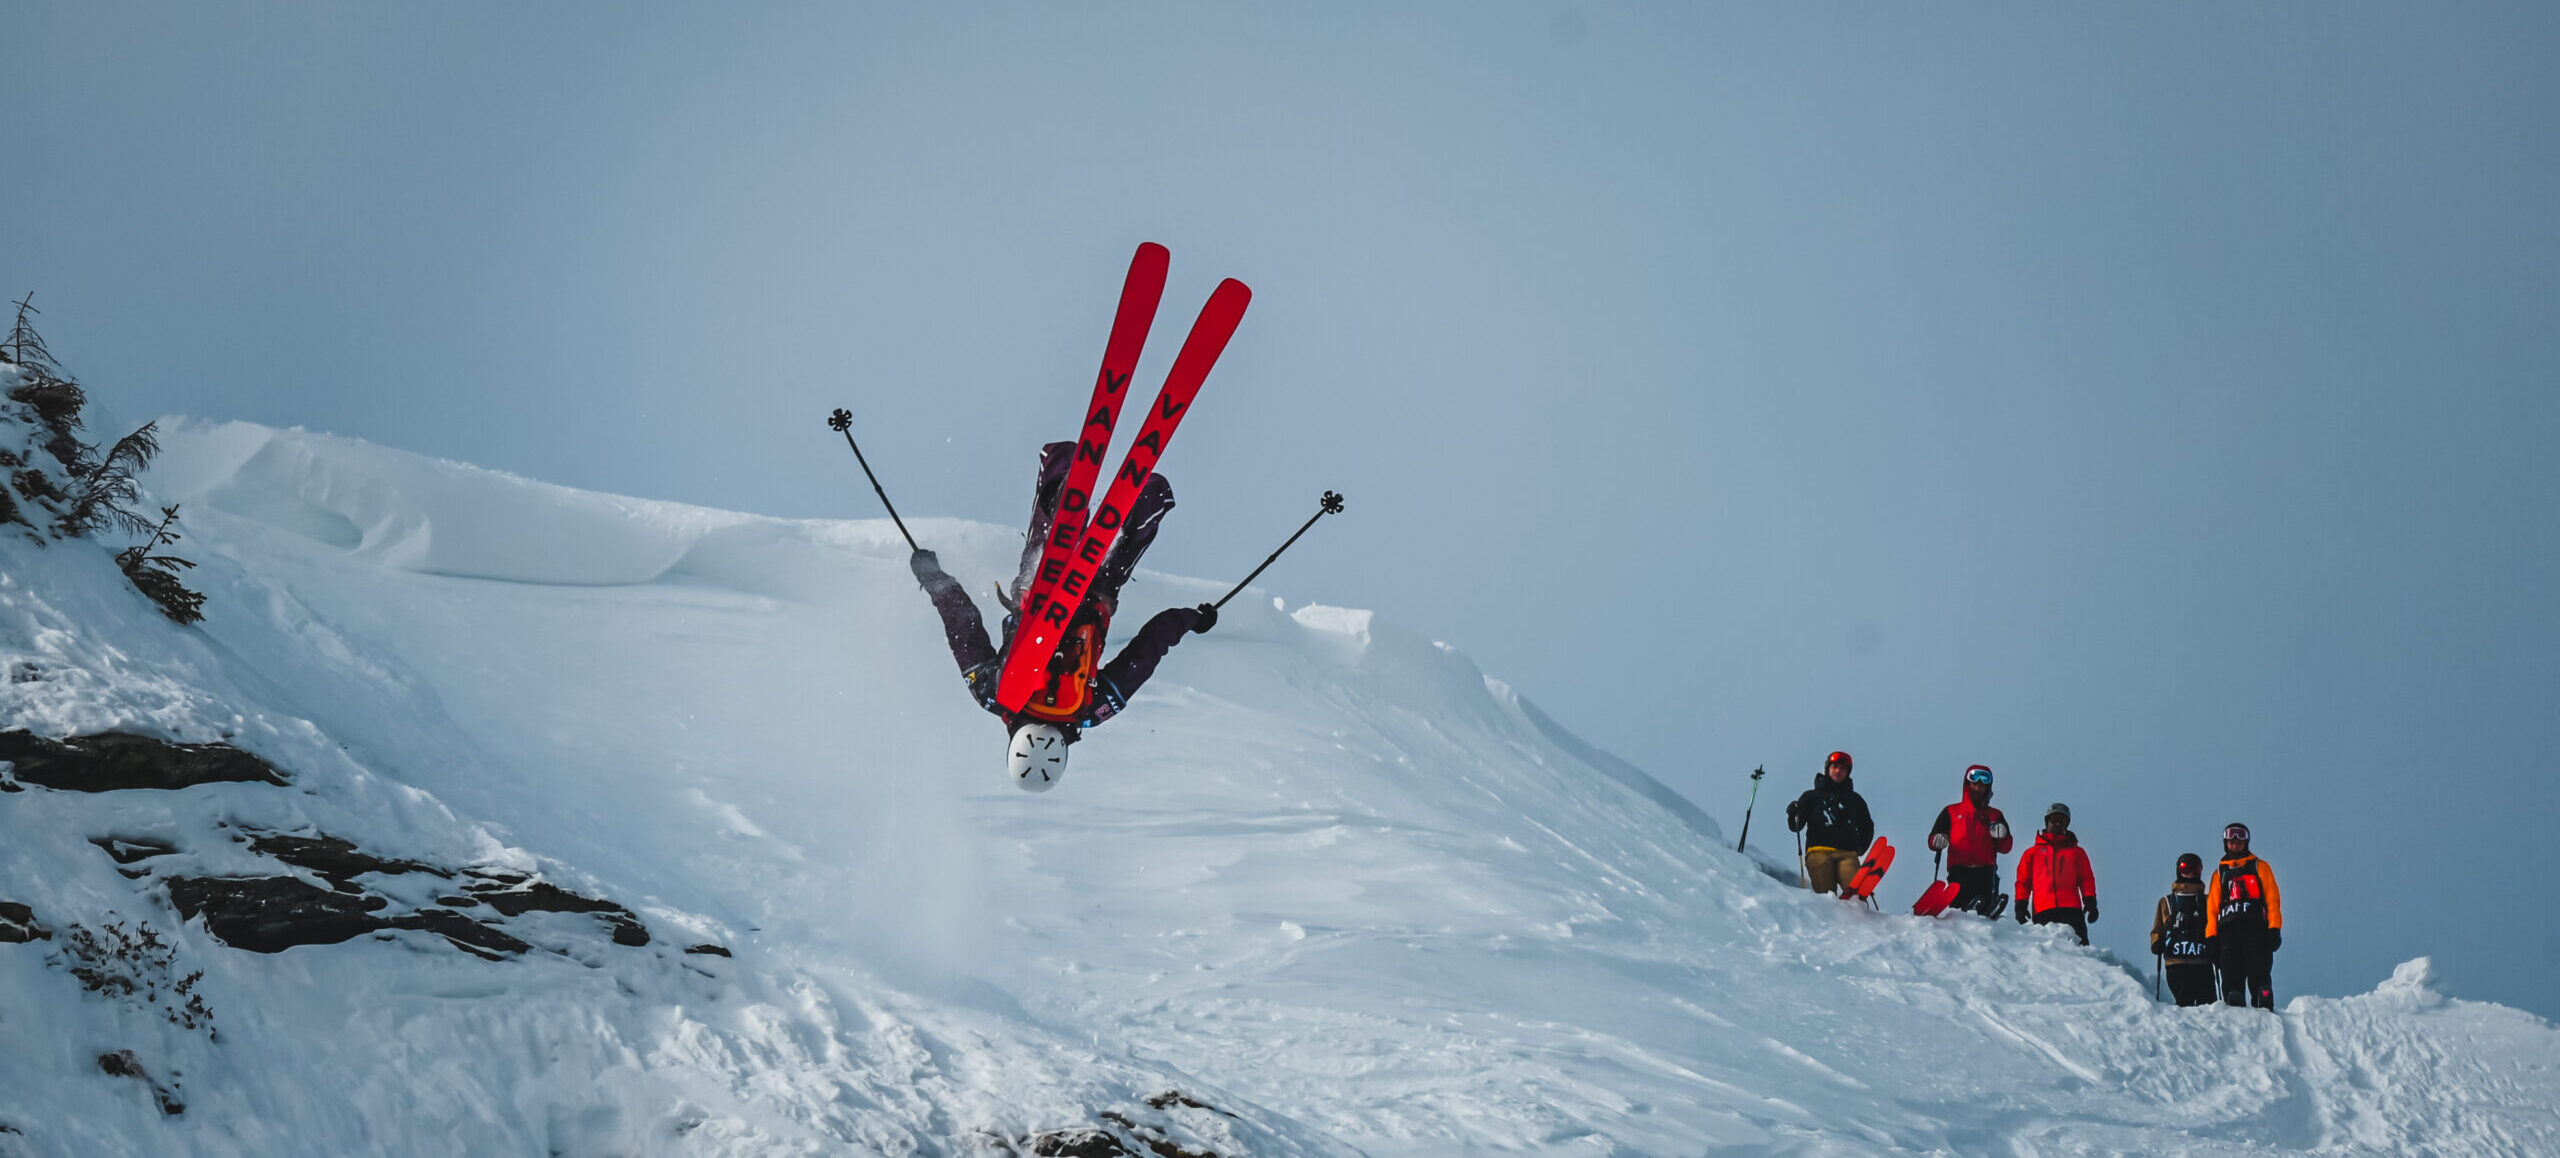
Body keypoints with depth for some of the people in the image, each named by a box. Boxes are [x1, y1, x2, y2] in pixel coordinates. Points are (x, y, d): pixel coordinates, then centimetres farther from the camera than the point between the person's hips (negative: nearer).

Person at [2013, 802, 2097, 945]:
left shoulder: (2077, 852, 24)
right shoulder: (2032, 853, 22)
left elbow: (2086, 879, 17)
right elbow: (2023, 881, 18)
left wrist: (2090, 901, 1)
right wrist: (2021, 906, 5)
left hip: (2071, 909, 0)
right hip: (2042, 911, 0)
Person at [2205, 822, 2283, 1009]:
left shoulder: (2259, 867, 17)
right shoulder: (2220, 873, 22)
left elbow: (2272, 899, 9)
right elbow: (2212, 907, 17)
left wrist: (2274, 929, -3)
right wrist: (2211, 937, 5)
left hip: (2256, 929, -2)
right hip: (2228, 931, 2)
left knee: (2259, 976, -12)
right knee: (2231, 979, -8)